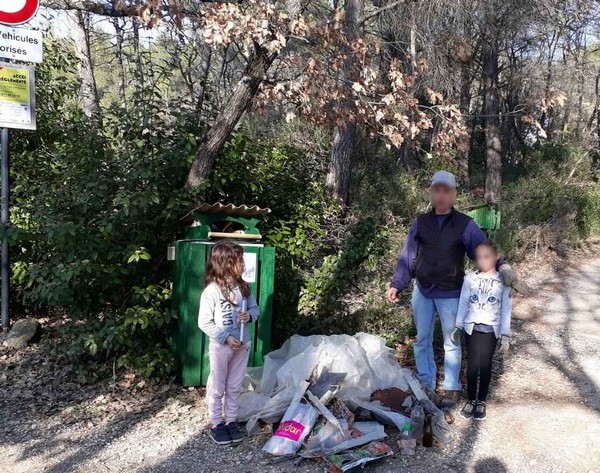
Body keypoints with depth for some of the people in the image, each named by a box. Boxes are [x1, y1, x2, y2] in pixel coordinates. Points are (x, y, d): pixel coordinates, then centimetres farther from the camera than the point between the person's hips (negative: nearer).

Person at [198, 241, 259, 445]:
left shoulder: (243, 287, -2)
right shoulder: (212, 291, -18)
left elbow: (255, 308, 11)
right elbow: (204, 323, -15)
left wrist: (250, 315, -12)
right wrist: (226, 338, -20)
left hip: (242, 344, 5)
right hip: (220, 346, -5)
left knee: (234, 386, 16)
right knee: (217, 387, 10)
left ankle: (231, 421, 30)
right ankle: (216, 424, 25)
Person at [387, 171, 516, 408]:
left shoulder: (465, 225, -6)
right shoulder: (420, 223, 1)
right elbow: (407, 258, 3)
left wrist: (502, 266, -30)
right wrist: (396, 284, -3)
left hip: (450, 295, -3)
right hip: (422, 292, 3)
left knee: (451, 343, 9)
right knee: (422, 340, 14)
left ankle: (451, 389, 22)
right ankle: (426, 383, 30)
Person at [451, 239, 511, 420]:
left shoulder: (503, 281, -5)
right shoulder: (470, 279, -2)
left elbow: (506, 309, -2)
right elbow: (463, 304, 4)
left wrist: (505, 335, -3)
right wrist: (458, 326, 3)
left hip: (491, 329, -1)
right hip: (472, 328, 1)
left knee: (485, 365, 7)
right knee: (472, 364, 6)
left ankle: (481, 401, 20)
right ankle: (471, 400, 18)